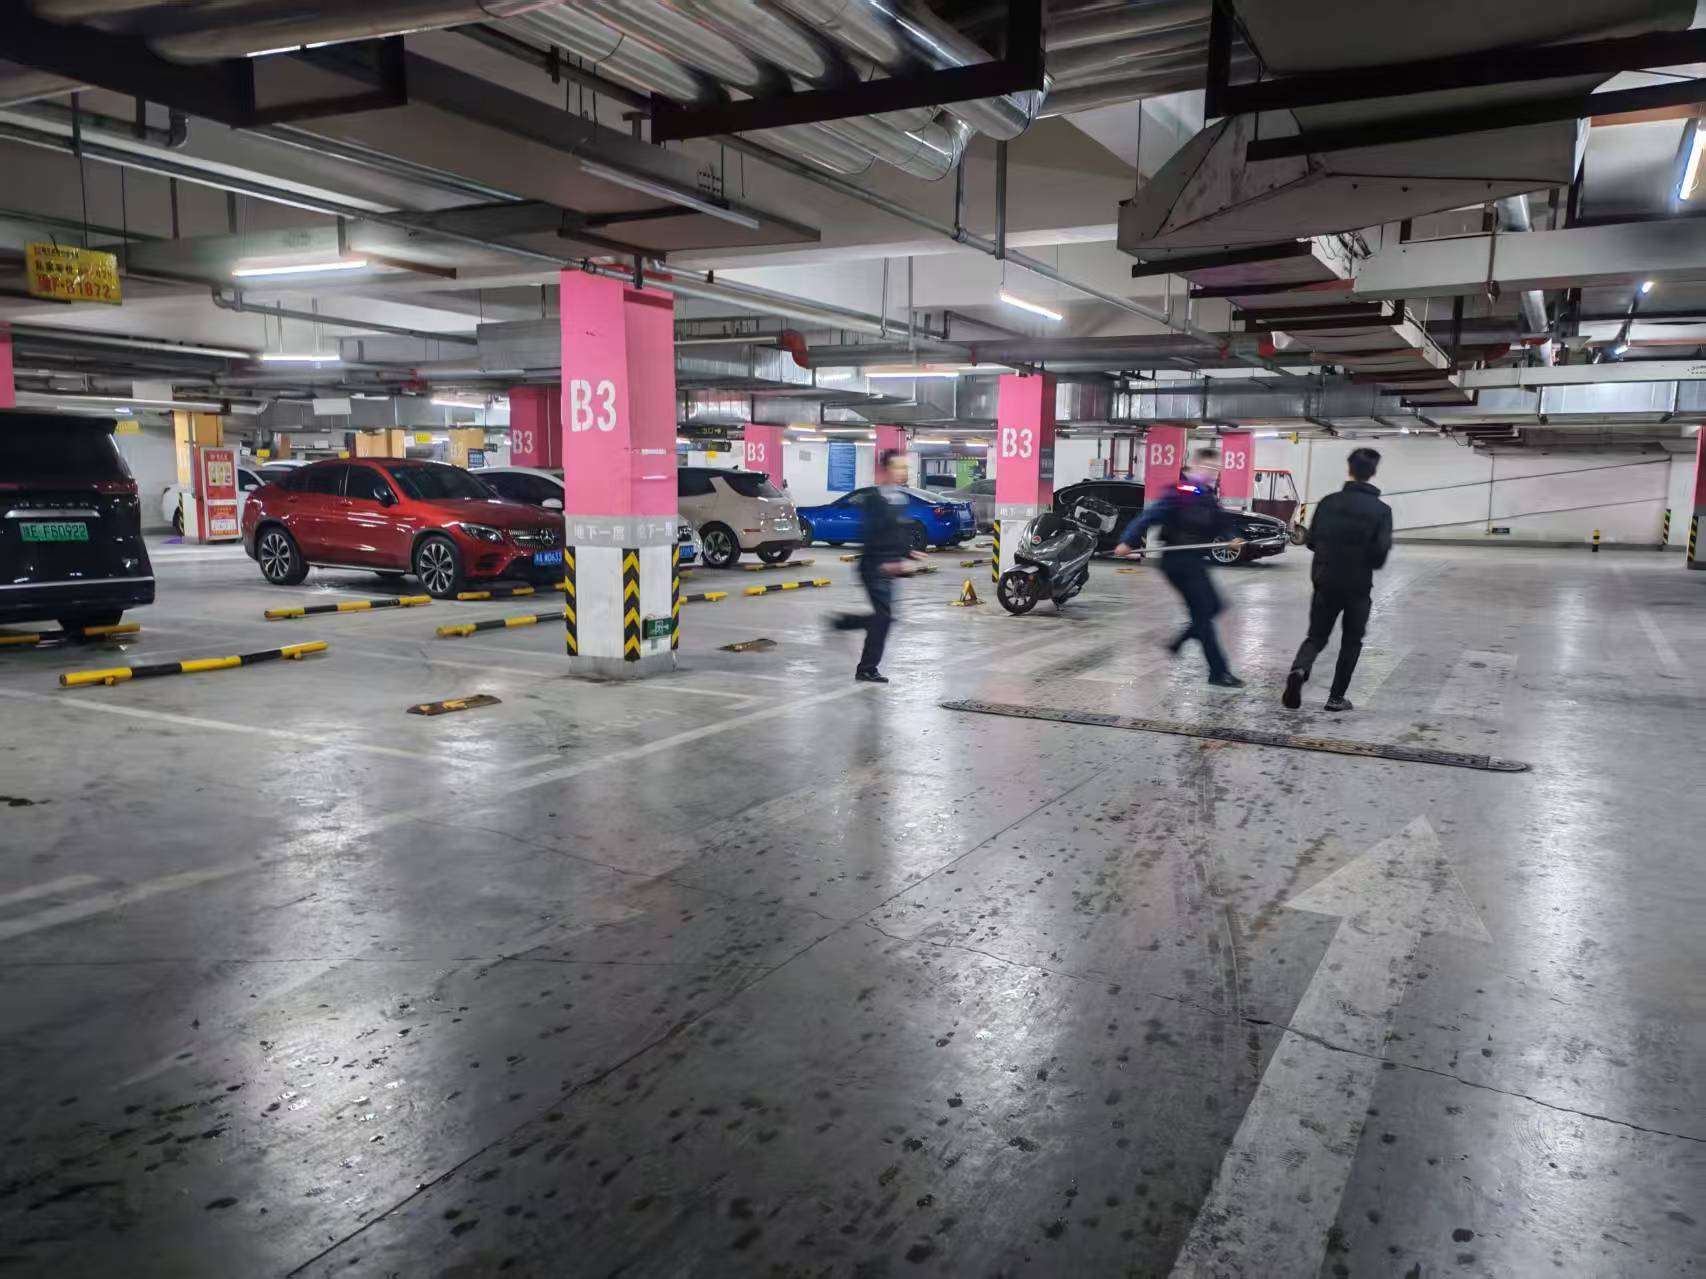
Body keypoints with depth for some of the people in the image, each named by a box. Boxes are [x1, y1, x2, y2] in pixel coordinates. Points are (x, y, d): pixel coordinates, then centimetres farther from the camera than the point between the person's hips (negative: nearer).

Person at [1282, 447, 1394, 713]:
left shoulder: (1328, 502, -2)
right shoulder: (1381, 510, -8)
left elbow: (1311, 541, 4)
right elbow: (1380, 553, -13)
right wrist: (1366, 561, 8)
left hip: (1325, 582, 2)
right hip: (1358, 586, -2)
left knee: (1316, 636, 12)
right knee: (1351, 641, 15)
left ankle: (1299, 670, -18)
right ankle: (1336, 697, 14)